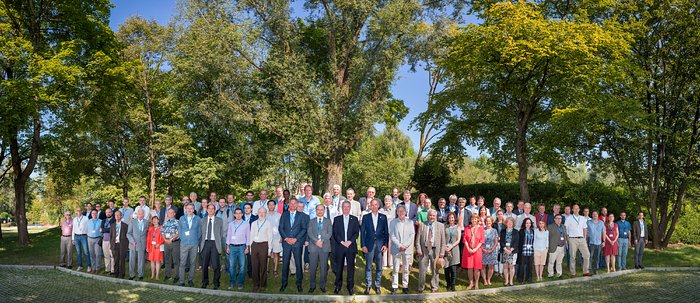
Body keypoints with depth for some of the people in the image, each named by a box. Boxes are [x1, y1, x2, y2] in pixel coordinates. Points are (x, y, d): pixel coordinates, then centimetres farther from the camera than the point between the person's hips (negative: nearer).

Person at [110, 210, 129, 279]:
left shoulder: (125, 225, 3)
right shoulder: (112, 225, 12)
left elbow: (127, 236, 2)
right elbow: (110, 235, 13)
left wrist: (127, 245, -3)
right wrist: (111, 244, 5)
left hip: (122, 245, -3)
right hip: (115, 245, 3)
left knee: (122, 260, -2)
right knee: (116, 260, 5)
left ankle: (121, 274, 4)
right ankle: (116, 273, 15)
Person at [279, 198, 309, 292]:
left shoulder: (302, 215, 6)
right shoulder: (284, 215, 11)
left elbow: (304, 229, 0)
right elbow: (281, 228, 6)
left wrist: (295, 239, -10)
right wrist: (286, 238, -7)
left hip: (297, 242, -1)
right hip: (286, 242, 2)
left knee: (298, 263, 1)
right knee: (285, 263, 2)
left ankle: (299, 284, 10)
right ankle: (284, 283, 13)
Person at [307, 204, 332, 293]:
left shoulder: (328, 221, 13)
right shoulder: (311, 221, 14)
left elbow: (329, 233, 2)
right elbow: (309, 233, 2)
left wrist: (322, 241, -12)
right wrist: (316, 241, -13)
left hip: (324, 247, 0)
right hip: (313, 247, 0)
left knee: (324, 267, 1)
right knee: (313, 267, 0)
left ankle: (322, 286, 10)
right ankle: (312, 286, 10)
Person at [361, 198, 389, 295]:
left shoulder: (383, 217, 5)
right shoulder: (366, 217, 3)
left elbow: (386, 232, 6)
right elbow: (363, 232, 2)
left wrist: (385, 244, -2)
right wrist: (363, 245, -4)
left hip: (380, 245, 1)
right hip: (369, 245, -1)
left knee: (379, 267, 6)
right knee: (368, 267, 5)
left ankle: (377, 285, 18)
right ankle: (368, 285, 16)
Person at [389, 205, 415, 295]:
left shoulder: (410, 222, 8)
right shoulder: (393, 222, 4)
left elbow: (412, 235, 2)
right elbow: (392, 235, -1)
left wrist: (405, 245, -9)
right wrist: (399, 245, -12)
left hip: (407, 249, 1)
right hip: (396, 249, -1)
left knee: (406, 269, 6)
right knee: (395, 269, 0)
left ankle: (405, 286, 14)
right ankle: (394, 287, 7)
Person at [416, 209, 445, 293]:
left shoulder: (440, 226, 4)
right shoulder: (422, 225, 4)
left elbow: (443, 240, 2)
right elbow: (418, 239, 4)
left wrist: (442, 252, -4)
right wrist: (418, 250, -5)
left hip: (435, 251, 0)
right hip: (424, 250, 0)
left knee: (435, 271, 7)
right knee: (422, 270, 4)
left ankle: (434, 288, 22)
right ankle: (420, 288, 18)